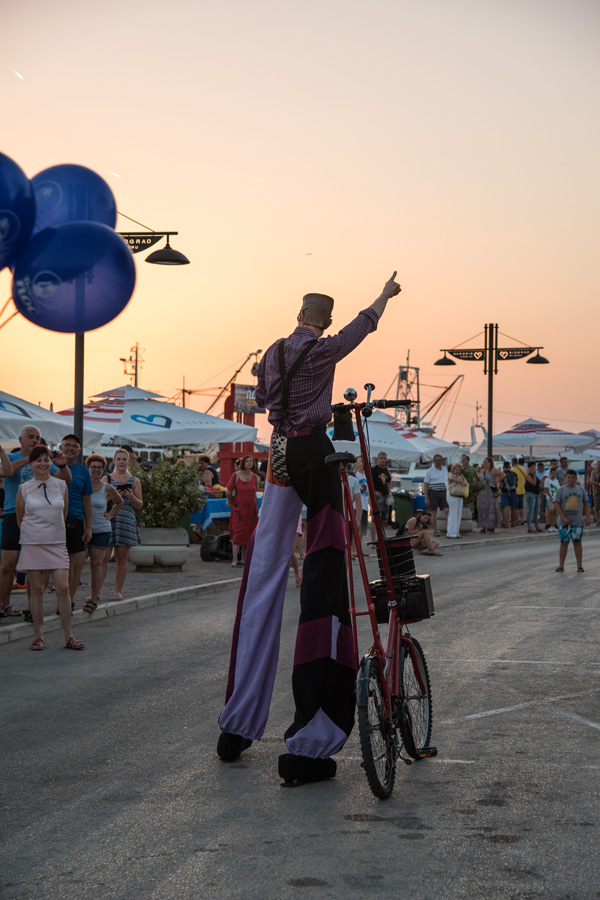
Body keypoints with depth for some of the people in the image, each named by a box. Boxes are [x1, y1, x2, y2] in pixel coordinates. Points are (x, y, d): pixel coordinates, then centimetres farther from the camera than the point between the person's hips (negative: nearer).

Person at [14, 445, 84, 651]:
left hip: (57, 543, 1)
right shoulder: (24, 489, 1)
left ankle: (68, 636, -2)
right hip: (32, 544, -1)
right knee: (37, 590, 2)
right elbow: (20, 518, 12)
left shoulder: (61, 486, 5)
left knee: (63, 588, -6)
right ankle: (38, 636, 10)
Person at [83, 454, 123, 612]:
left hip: (101, 530, -1)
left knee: (97, 564, -5)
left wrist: (110, 516, 12)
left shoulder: (107, 489, 4)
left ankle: (94, 599, -1)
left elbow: (119, 502, 23)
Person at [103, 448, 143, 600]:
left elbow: (140, 505, 11)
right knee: (103, 557, -8)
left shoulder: (134, 481, 11)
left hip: (127, 522, 1)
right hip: (108, 520, -1)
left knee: (122, 558, 3)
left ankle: (118, 591, 9)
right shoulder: (106, 478, 9)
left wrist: (132, 497, -9)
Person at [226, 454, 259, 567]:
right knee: (238, 533, -10)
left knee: (248, 533, 6)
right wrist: (232, 505, 6)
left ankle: (244, 560, 13)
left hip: (251, 509, 4)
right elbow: (229, 492, 0)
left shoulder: (255, 477, 5)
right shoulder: (236, 475, -6)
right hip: (239, 508, -4)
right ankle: (235, 560, -14)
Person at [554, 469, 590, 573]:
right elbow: (556, 504, -6)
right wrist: (564, 518, -14)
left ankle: (580, 565, 6)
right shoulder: (561, 490, 0)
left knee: (577, 542, 3)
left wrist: (587, 517, 4)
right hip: (564, 522, -1)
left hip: (578, 521, 1)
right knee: (564, 543, 2)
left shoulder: (580, 489, 8)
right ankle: (561, 565, 8)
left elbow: (586, 503, 13)